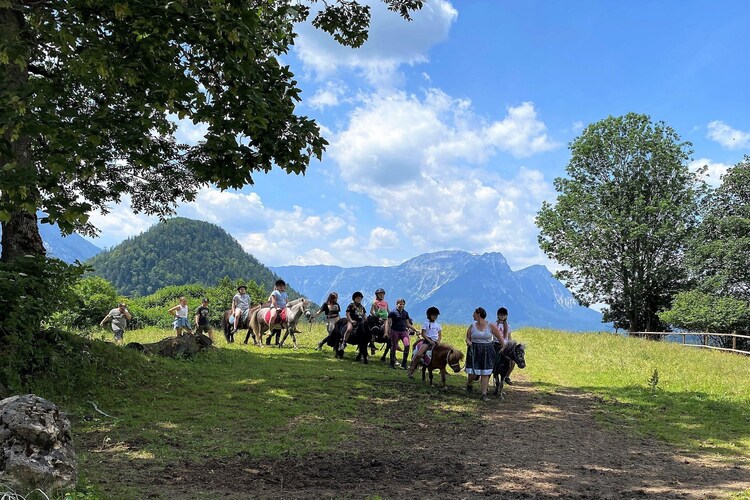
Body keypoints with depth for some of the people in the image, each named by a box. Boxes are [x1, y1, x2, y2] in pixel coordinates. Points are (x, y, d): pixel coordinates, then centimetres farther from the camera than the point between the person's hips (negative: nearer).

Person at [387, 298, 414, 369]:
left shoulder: (405, 313, 13)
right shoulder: (392, 312, -1)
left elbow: (408, 324, 20)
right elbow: (389, 323, -4)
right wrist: (388, 332, -13)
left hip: (404, 331, 3)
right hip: (395, 331, -3)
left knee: (407, 345, -16)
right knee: (394, 347, 1)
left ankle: (404, 363, -6)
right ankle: (392, 363, 16)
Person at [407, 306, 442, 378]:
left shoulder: (438, 325, 18)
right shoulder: (426, 323, 5)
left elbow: (440, 335, 15)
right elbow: (423, 334, -2)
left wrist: (438, 341, -7)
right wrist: (430, 341, -14)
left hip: (435, 342, 5)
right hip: (427, 341, -5)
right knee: (418, 354, -23)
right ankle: (412, 368, -9)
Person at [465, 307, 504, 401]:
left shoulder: (491, 325, -4)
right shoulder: (472, 326, 2)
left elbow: (500, 337, 0)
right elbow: (467, 337, 9)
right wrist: (468, 342, -12)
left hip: (487, 351, -1)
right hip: (474, 351, 1)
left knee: (485, 373, 0)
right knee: (473, 373, -2)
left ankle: (484, 394, 7)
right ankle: (469, 383, 30)